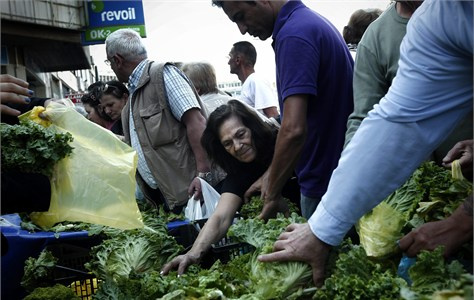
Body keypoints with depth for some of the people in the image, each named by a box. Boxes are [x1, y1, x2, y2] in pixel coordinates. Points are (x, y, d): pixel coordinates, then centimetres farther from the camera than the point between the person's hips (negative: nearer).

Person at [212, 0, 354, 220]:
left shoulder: (293, 34, -20)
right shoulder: (312, 21, 11)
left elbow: (293, 130, -29)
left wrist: (272, 193, -16)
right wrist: (272, 174, 15)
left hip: (325, 183, -9)